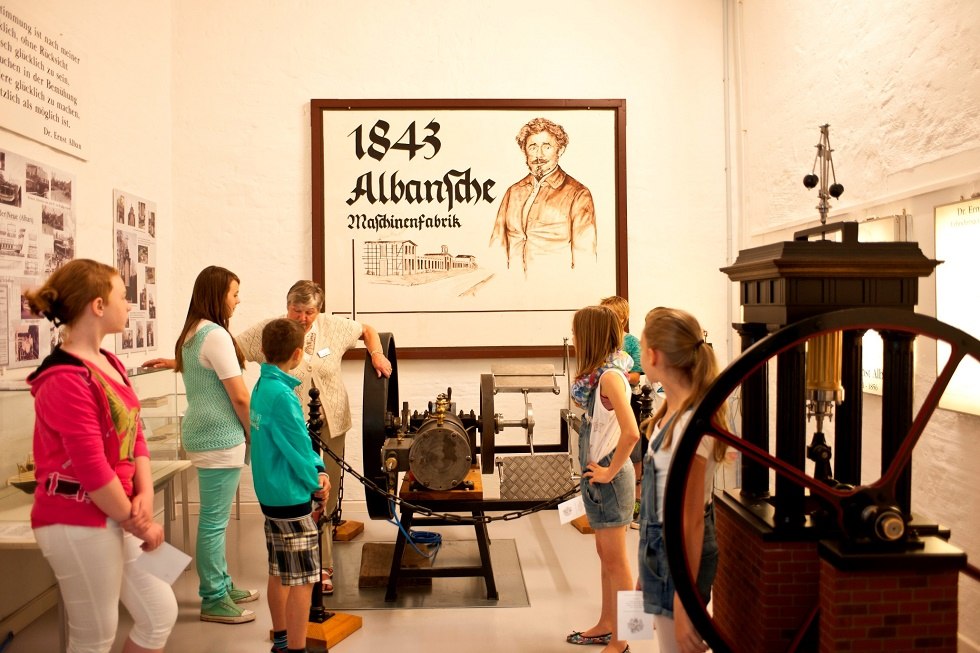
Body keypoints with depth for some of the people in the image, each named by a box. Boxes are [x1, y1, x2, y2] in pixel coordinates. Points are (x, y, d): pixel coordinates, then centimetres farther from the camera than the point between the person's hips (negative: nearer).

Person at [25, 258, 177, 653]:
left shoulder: (110, 364, 9)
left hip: (117, 515, 9)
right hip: (79, 523, -9)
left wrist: (145, 495, -5)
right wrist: (135, 521, -12)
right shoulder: (66, 380, -21)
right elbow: (91, 469, -22)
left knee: (161, 611, 15)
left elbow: (135, 436, 9)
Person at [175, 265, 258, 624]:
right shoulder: (216, 335, -17)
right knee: (215, 520, -1)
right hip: (220, 437, -10)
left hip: (201, 433, 10)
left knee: (214, 517, 18)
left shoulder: (191, 334, 13)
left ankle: (221, 585, 30)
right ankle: (214, 600, 9)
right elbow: (239, 397, -17)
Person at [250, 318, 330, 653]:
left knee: (279, 573, 20)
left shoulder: (262, 386, 6)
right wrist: (315, 482, -4)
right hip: (291, 497, -10)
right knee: (303, 580, 0)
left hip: (271, 494, 10)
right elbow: (297, 448, -19)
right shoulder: (282, 394, -23)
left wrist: (318, 468, 0)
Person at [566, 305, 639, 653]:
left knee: (615, 561, 4)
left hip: (607, 478, -9)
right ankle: (606, 625, 36)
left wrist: (610, 471, -21)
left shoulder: (610, 376, -21)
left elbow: (631, 432, -30)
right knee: (606, 555, 20)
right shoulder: (599, 372, 5)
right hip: (596, 474, 9)